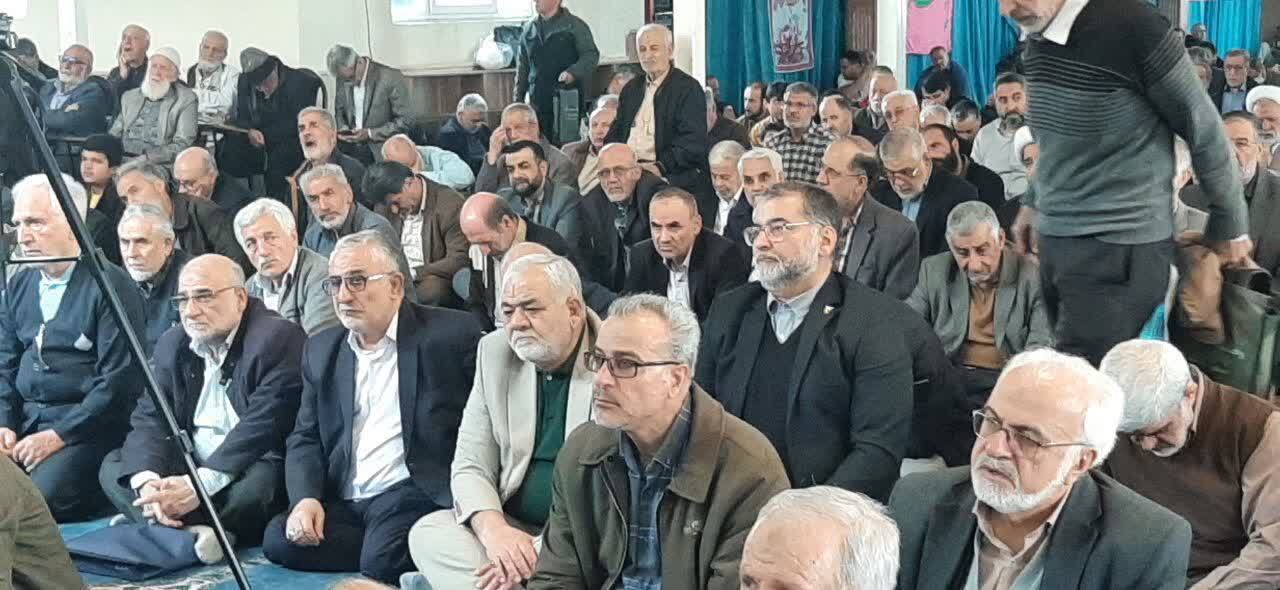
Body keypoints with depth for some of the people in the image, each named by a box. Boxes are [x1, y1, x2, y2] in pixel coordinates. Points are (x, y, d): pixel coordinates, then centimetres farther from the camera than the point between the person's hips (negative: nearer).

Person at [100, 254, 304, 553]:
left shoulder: (278, 339, -15)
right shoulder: (172, 344, 9)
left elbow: (262, 427, -23)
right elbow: (149, 419, 1)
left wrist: (201, 484, -28)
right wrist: (147, 481, -19)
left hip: (256, 465, -7)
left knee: (257, 484, -38)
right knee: (114, 466, -6)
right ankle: (197, 532, -24)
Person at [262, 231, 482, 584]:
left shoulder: (450, 333, -2)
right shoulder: (321, 350, 15)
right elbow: (305, 438, 13)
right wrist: (305, 497, -6)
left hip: (413, 492, -7)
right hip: (343, 503, 7)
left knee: (382, 559, -33)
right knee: (279, 539, -19)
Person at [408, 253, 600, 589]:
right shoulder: (495, 352, 6)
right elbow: (471, 465, 4)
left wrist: (545, 548, -25)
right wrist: (493, 530, -19)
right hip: (511, 525, 5)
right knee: (426, 533, -21)